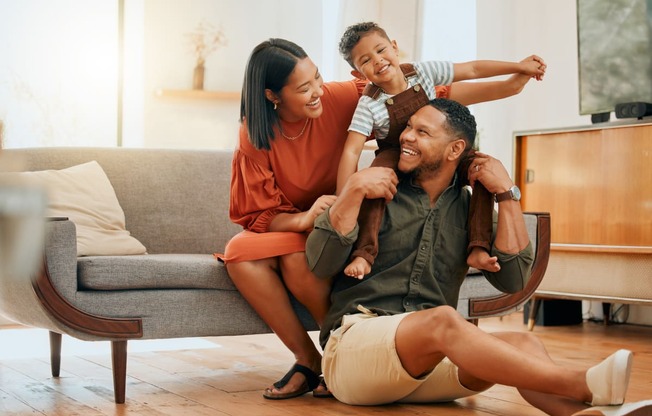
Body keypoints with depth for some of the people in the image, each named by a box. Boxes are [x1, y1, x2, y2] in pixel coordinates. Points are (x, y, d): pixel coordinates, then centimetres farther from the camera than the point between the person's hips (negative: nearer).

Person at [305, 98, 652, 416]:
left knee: (521, 343, -24)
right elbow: (321, 264, -6)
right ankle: (586, 385, -43)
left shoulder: (468, 209, 13)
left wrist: (507, 194, -2)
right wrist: (353, 190, -16)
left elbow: (512, 279, 0)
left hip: (429, 366, 4)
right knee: (442, 320, -35)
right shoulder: (378, 193, 5)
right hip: (352, 343, -4)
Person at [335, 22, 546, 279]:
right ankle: (364, 254, -40)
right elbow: (352, 151, -29)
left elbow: (473, 69, -8)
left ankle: (478, 249, -25)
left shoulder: (422, 72, -15)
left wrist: (520, 66, -7)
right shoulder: (369, 104, -23)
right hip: (395, 160, -3)